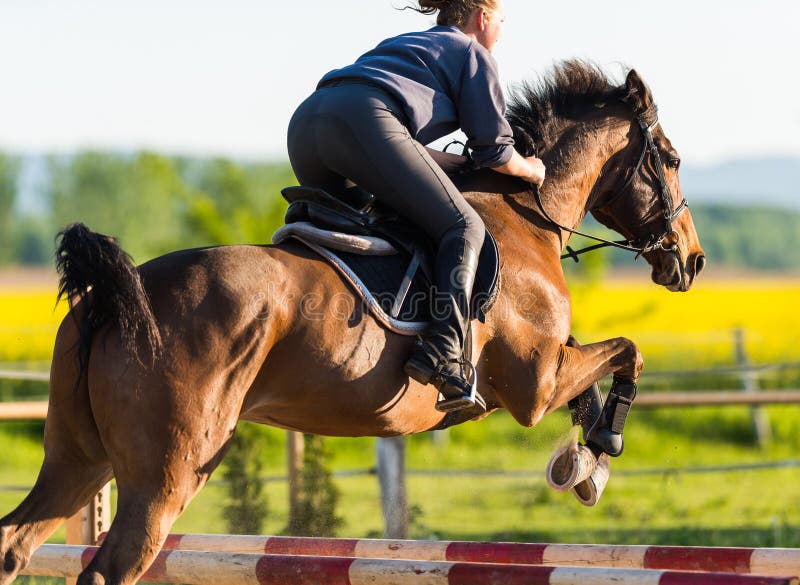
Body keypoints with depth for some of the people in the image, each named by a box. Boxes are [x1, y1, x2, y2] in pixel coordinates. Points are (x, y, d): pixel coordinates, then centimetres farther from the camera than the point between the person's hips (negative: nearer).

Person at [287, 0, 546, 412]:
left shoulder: (404, 44, 39)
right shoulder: (473, 53, 19)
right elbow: (494, 153, 15)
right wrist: (531, 171, 33)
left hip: (305, 120, 8)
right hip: (365, 120, -8)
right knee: (463, 228, -2)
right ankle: (442, 353, -20)